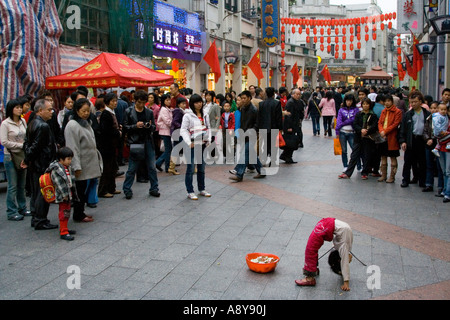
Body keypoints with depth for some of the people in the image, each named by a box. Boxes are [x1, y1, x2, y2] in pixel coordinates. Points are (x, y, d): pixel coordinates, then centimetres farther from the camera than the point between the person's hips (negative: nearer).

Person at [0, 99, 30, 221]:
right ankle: (11, 212, 6)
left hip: (22, 156, 6)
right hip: (11, 157, -6)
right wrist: (21, 145, -15)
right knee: (13, 186, -2)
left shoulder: (23, 121, 8)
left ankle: (22, 208, 24)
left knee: (22, 185, 13)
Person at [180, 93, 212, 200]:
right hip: (192, 145, -6)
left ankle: (202, 189, 26)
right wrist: (189, 143, -17)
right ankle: (190, 192, 4)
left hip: (203, 145, 6)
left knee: (201, 168, 14)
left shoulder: (204, 115, 13)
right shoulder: (188, 115, -6)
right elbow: (183, 130, -9)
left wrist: (209, 139, 4)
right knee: (190, 169, -3)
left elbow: (208, 128, 18)